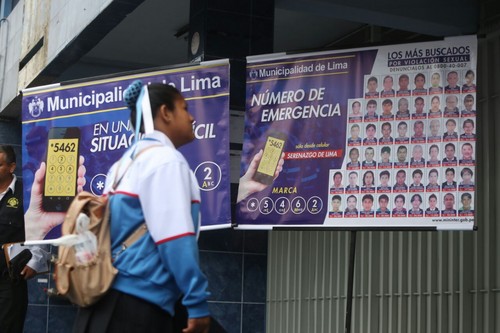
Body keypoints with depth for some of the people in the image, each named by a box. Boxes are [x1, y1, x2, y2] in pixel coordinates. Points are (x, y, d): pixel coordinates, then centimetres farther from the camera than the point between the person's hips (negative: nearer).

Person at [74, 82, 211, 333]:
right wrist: (197, 301, -16)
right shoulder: (166, 160, -9)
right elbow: (175, 239, -17)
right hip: (139, 303, -9)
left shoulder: (126, 162, 17)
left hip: (109, 297, 9)